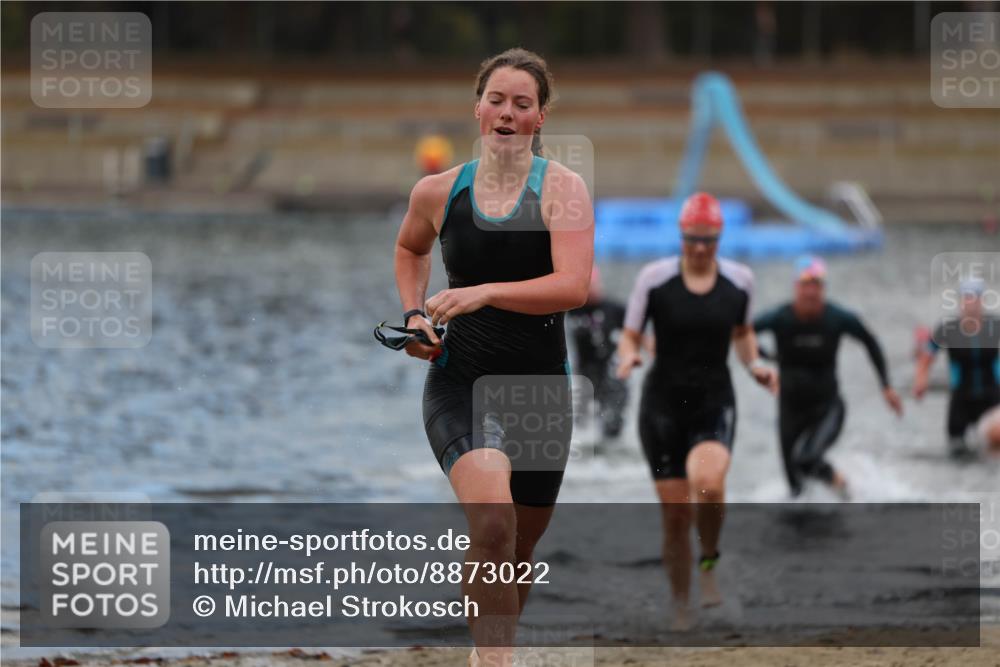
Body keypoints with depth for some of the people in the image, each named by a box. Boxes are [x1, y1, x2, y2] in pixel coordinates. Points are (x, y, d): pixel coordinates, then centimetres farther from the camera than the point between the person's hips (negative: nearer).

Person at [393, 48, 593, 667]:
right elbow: (410, 248, 26)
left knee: (518, 548, 15)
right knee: (491, 522, -27)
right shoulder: (439, 192, 2)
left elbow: (573, 286, -19)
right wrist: (415, 314, 11)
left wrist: (484, 293, -29)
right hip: (459, 379, -1)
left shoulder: (563, 187, -5)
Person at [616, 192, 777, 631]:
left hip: (714, 403, 0)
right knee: (676, 513, -1)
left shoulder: (739, 280, 0)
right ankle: (681, 605, 19)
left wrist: (755, 366, 0)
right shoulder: (654, 278, -6)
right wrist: (628, 358, -22)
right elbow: (629, 338, 1)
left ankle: (708, 563, 0)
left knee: (709, 485, -30)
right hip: (663, 403, 0)